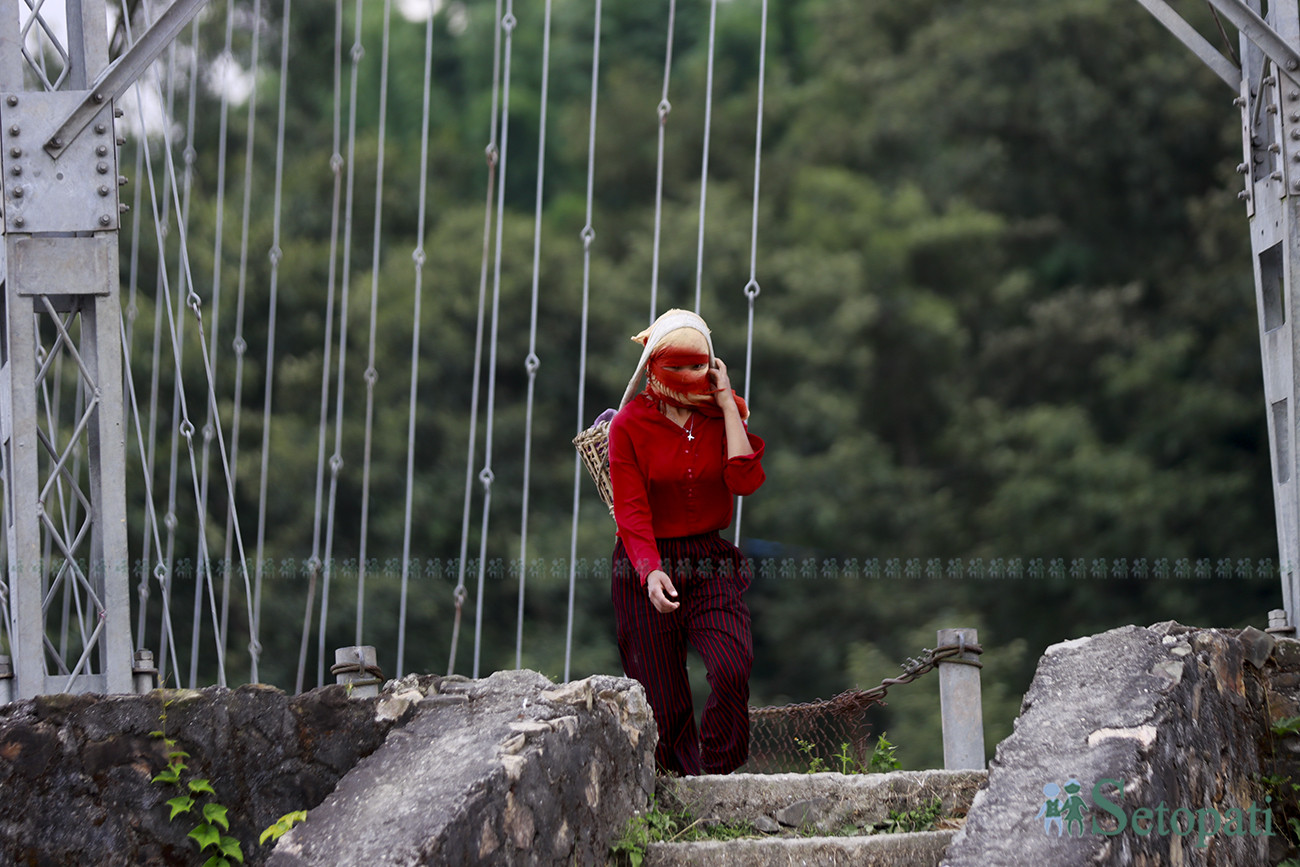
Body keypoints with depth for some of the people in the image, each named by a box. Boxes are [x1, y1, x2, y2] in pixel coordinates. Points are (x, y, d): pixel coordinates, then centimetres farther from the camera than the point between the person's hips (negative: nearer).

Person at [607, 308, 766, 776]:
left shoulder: (722, 414, 4)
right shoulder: (630, 424, -4)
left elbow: (746, 481, -13)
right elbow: (630, 509, -11)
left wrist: (725, 402, -11)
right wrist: (651, 571, -28)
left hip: (710, 562, 2)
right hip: (647, 565, -1)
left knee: (733, 668, -23)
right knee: (663, 701, -3)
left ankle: (717, 780, -12)